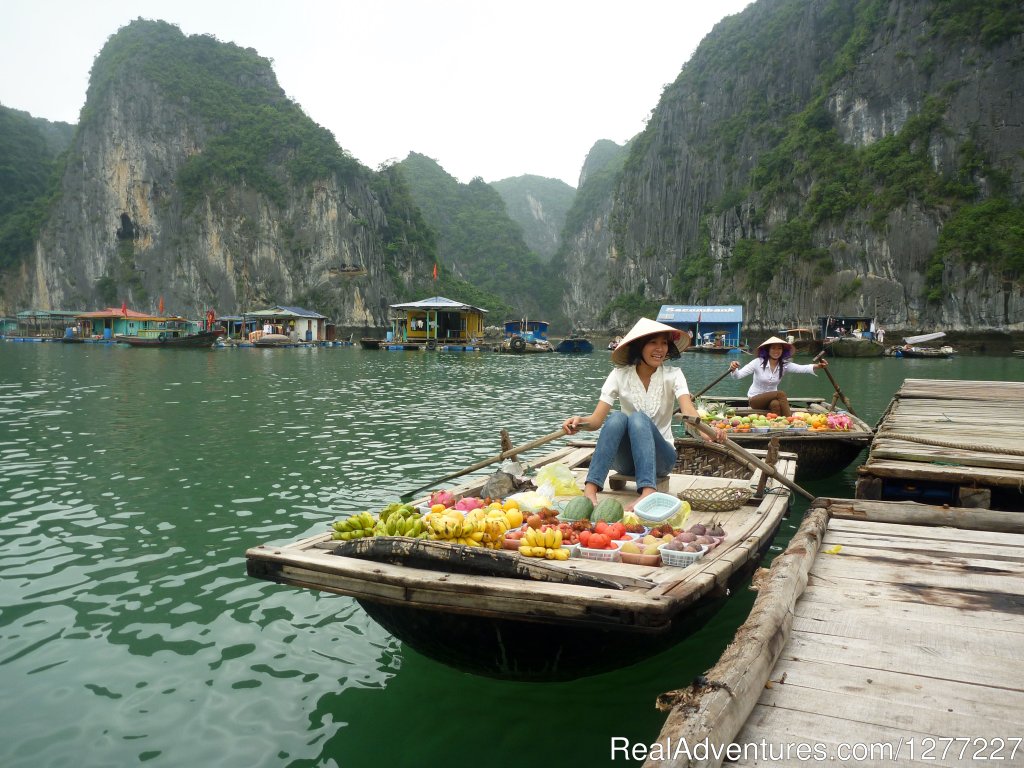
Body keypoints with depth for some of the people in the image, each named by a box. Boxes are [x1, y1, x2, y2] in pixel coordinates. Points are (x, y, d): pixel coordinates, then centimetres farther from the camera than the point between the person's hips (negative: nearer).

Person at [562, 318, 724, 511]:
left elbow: (688, 411, -23)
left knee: (638, 418, -31)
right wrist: (579, 421, -37)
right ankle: (590, 489, -43)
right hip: (625, 459, 1)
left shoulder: (673, 375, -5)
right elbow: (597, 419, -13)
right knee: (617, 417, -30)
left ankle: (648, 492, -50)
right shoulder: (620, 375, -4)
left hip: (660, 457, -1)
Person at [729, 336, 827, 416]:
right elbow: (738, 375, -21)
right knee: (781, 393, -28)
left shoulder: (785, 365, -5)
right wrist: (733, 369, -44)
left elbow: (802, 368, -20)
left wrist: (817, 366, -40)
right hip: (755, 399, -3)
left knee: (775, 404, -33)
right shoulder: (758, 362, -15)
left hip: (772, 399, 3)